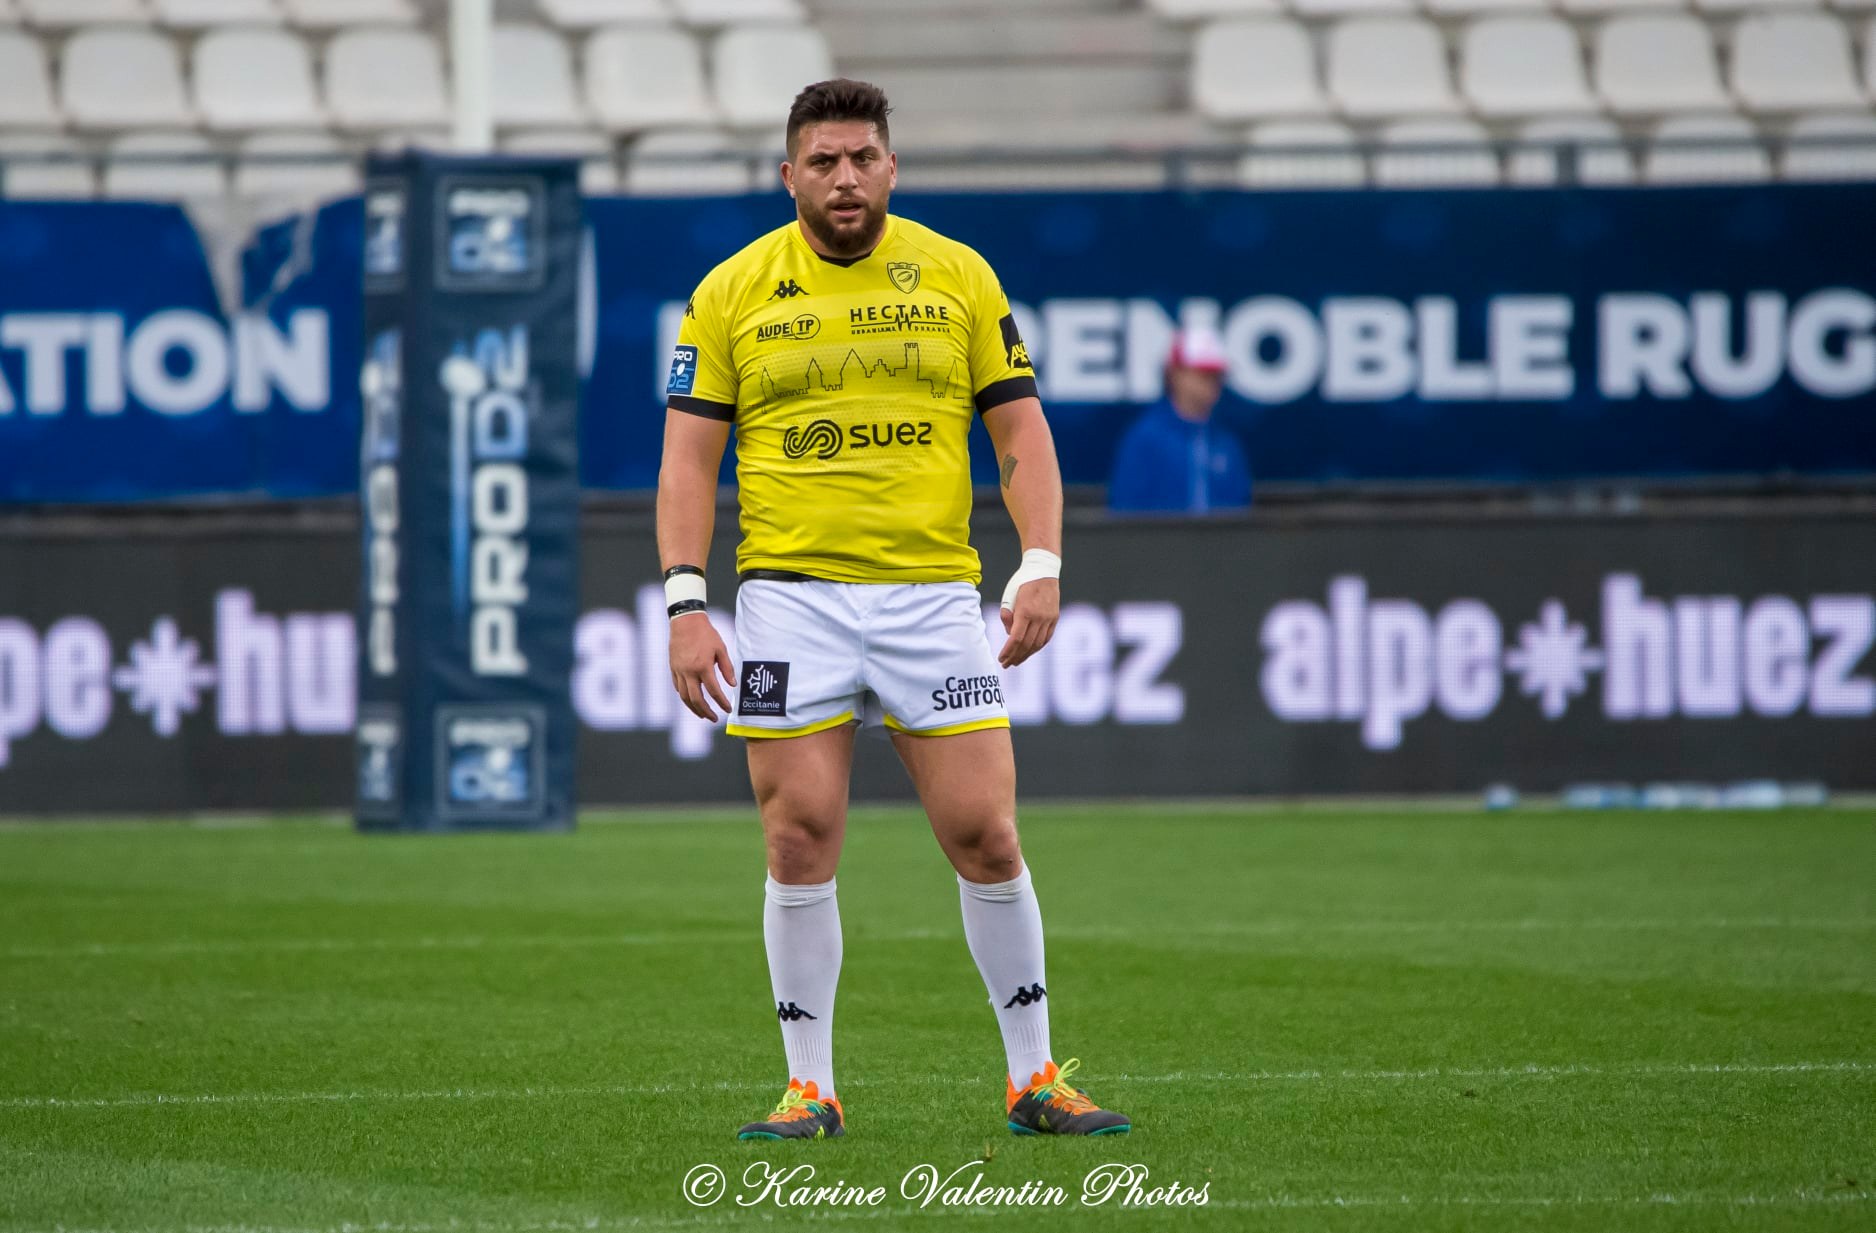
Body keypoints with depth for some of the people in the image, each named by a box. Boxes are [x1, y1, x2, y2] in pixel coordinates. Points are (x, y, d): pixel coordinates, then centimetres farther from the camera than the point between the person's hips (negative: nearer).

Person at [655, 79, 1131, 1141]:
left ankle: (1036, 1078, 9)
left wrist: (1043, 567, -6)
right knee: (801, 845, -3)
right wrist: (687, 604, -7)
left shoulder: (959, 277, 7)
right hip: (791, 595, 0)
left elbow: (1022, 433, 7)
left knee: (986, 837, -2)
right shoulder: (733, 292, 5)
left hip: (933, 591, 0)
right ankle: (811, 1088, 7)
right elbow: (689, 459, 4)